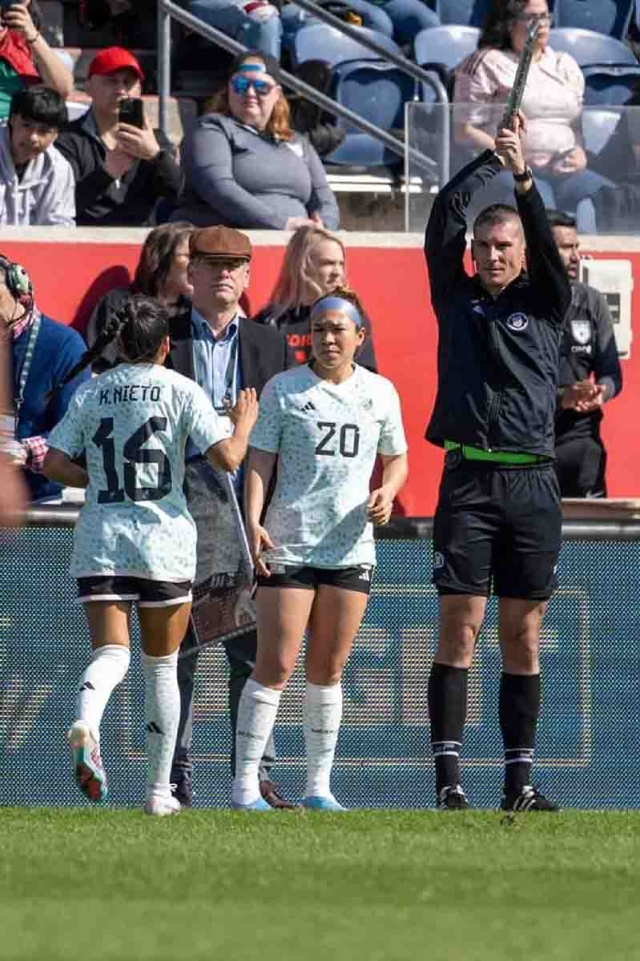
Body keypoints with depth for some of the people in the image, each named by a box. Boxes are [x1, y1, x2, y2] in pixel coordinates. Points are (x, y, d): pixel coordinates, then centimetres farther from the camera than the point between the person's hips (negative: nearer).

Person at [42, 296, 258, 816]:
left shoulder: (91, 392, 7)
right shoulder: (181, 391, -2)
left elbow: (54, 464, 3)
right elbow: (228, 457, -9)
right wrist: (245, 422, 10)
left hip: (99, 540, 2)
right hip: (163, 540, -1)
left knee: (110, 653, -5)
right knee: (161, 664, 12)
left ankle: (86, 722, -41)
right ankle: (160, 789, 16)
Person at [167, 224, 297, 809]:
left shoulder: (272, 347, 15)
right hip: (183, 505, -2)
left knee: (253, 649, 1)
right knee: (178, 648, -3)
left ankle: (256, 778, 4)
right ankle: (176, 781, 0)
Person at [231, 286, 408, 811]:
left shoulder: (380, 392, 9)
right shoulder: (283, 389, 0)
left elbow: (396, 458, 20)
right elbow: (260, 461, -2)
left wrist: (387, 493, -2)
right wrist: (253, 521, -15)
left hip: (351, 547, 3)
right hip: (288, 545, -3)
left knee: (328, 669, 7)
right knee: (276, 665, -9)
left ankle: (319, 786, 14)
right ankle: (245, 784, -6)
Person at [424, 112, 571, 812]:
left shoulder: (545, 304, 11)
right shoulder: (458, 300, 11)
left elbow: (547, 242, -5)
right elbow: (443, 219, 2)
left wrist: (523, 176, -17)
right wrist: (491, 158, -3)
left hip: (532, 484, 1)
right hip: (468, 478, -1)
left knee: (522, 635, 3)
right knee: (460, 627, -5)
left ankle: (520, 780, 5)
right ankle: (447, 775, -7)